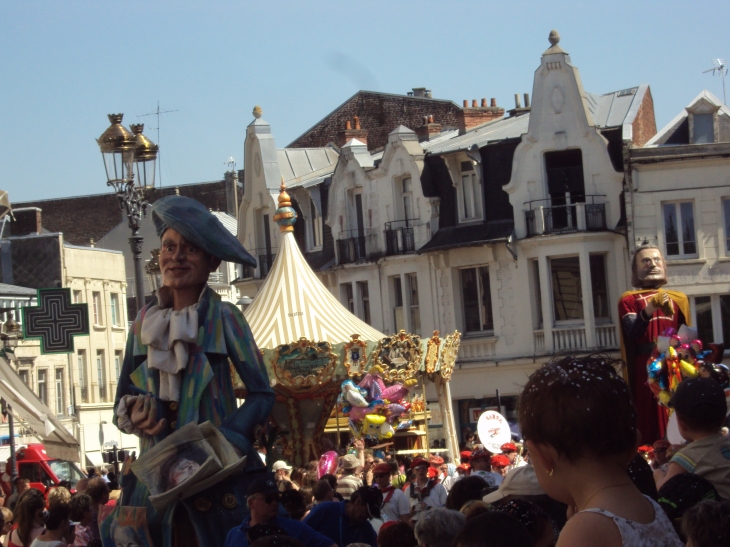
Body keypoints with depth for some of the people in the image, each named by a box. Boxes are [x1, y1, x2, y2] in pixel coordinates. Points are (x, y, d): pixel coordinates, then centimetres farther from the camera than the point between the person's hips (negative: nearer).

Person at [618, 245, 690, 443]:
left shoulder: (678, 298, 14)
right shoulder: (629, 300, 2)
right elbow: (632, 333, -14)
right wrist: (648, 311, -31)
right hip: (646, 369, -3)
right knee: (651, 422, -6)